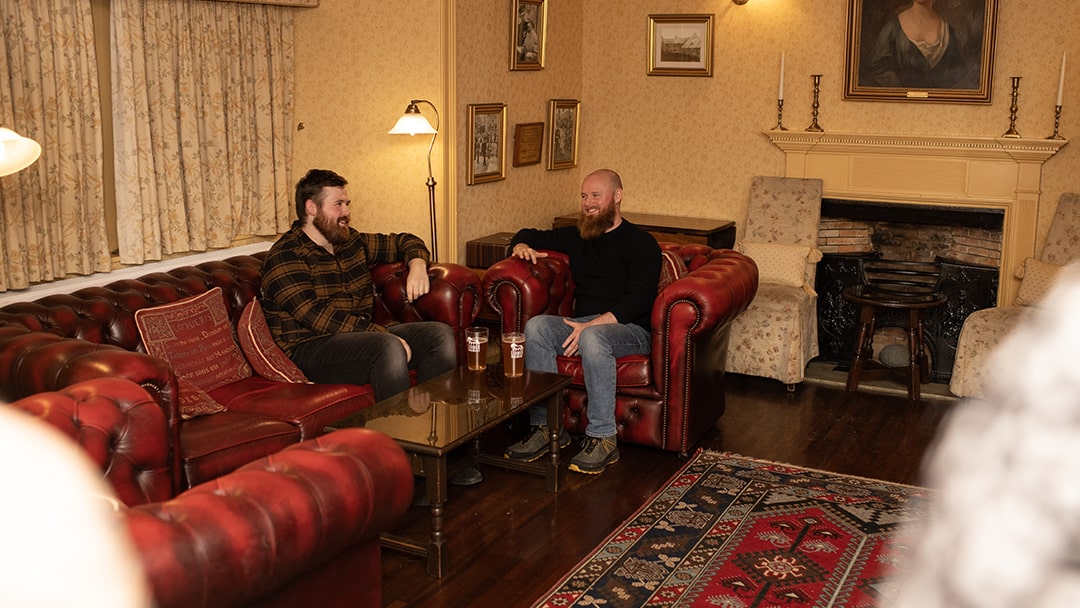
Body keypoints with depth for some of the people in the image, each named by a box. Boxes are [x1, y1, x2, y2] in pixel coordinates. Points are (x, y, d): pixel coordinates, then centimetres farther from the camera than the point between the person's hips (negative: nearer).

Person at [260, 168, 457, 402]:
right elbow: (318, 316, -21)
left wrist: (418, 265, 3)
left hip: (364, 336, 8)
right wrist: (384, 335, -27)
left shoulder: (351, 241, 15)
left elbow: (402, 241, 29)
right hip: (309, 351, -8)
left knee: (441, 334, -8)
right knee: (389, 346, -34)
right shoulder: (285, 257, -10)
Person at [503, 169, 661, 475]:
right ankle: (546, 427, -23)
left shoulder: (641, 243, 2)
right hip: (581, 323, 5)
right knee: (536, 326, -24)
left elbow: (640, 298, -12)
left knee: (593, 337, -39)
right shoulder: (577, 237, 21)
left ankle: (603, 438, -31)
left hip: (628, 328, -5)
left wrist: (592, 324, -23)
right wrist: (521, 246, 9)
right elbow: (531, 235, 35)